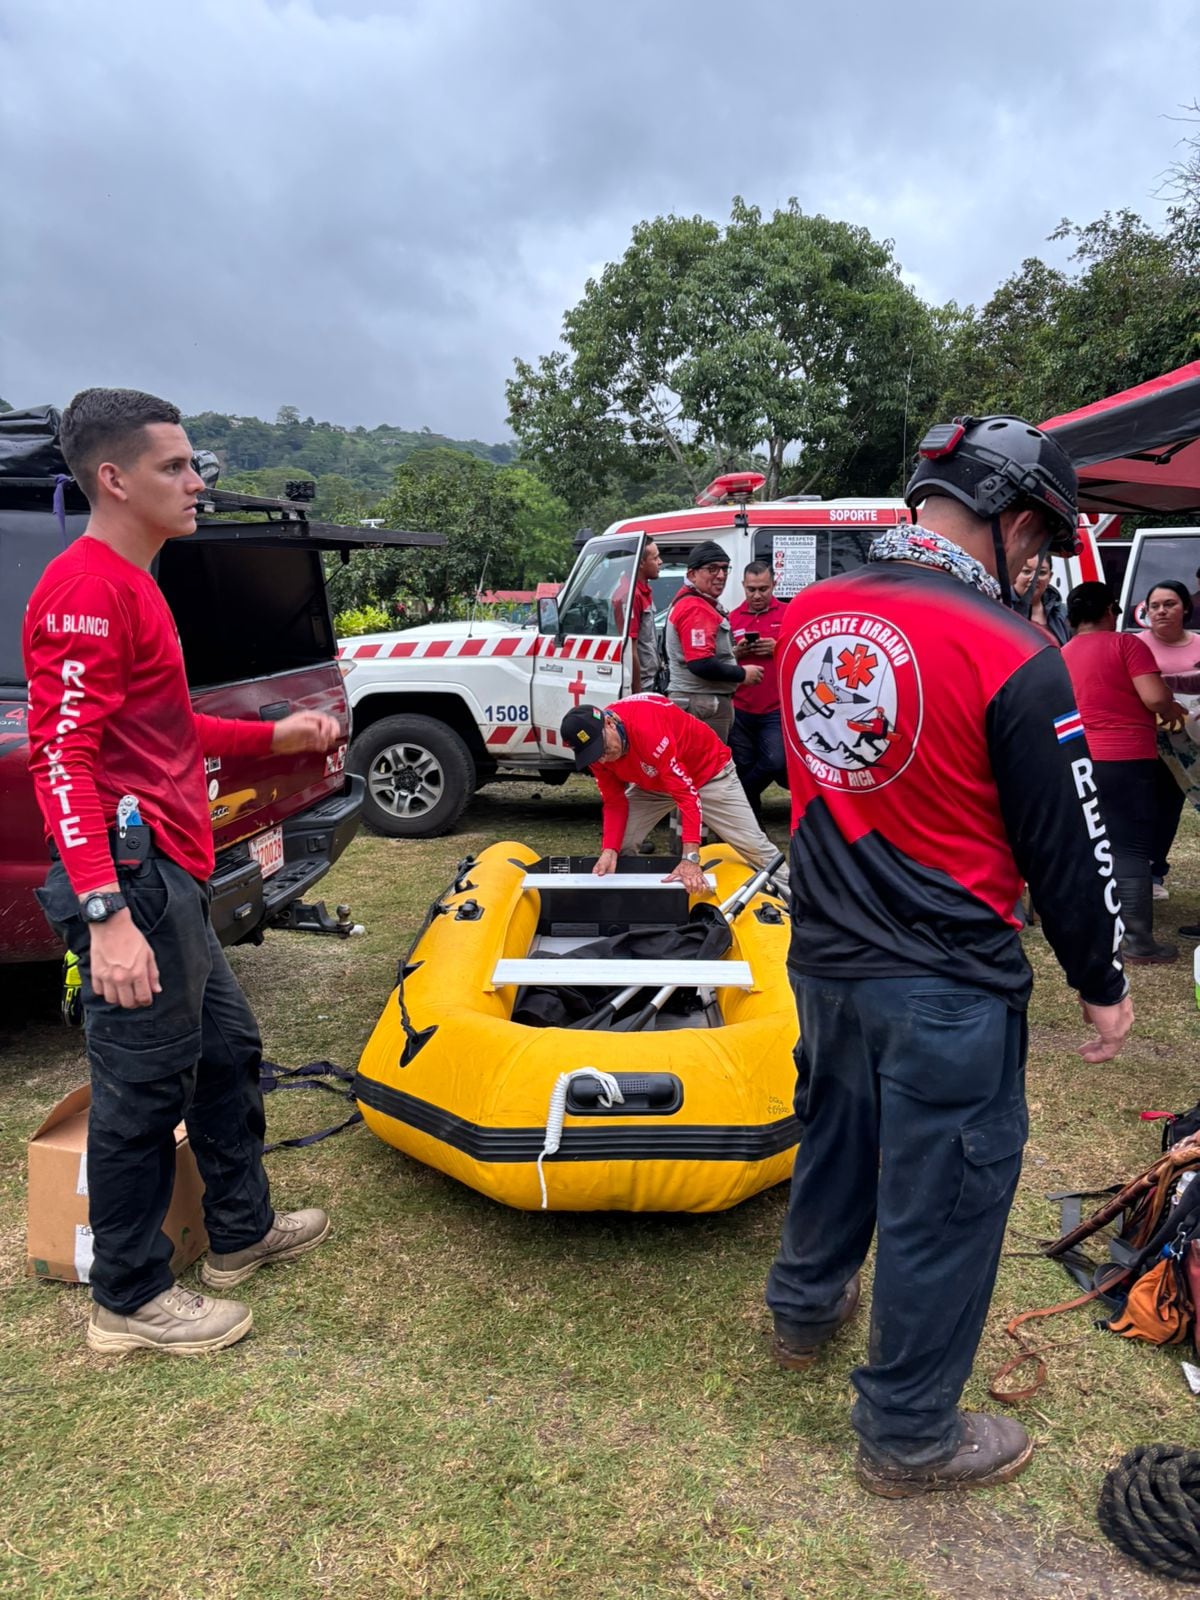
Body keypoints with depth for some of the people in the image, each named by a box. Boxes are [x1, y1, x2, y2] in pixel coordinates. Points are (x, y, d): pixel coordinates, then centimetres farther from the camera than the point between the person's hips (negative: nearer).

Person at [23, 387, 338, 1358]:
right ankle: (130, 1302, 19)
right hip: (130, 876, -11)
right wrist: (106, 913, -28)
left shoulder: (131, 585, 18)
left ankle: (243, 1231, 38)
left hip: (170, 876, 11)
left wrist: (276, 736, 21)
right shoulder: (86, 589, -15)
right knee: (145, 1085, 1)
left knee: (227, 1048, 20)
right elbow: (63, 756, -22)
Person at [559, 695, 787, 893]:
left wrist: (690, 858, -44)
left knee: (752, 843, -6)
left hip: (707, 772, -5)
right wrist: (609, 850, -27)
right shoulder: (595, 749, -20)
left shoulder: (646, 726, -41)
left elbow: (686, 792, -41)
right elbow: (615, 803, -10)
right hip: (652, 784, 5)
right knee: (616, 846, -8)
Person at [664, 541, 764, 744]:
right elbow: (702, 665, -24)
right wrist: (742, 674, -12)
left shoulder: (699, 603, 18)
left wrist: (734, 652, 12)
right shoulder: (696, 609, -16)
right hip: (703, 704, -11)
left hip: (706, 702, 11)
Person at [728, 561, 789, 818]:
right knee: (742, 768, 8)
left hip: (776, 710, -2)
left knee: (775, 763, -12)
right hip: (739, 710, 2)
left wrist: (778, 648, -14)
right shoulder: (732, 618, 9)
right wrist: (736, 652, -7)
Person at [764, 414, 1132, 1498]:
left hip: (823, 958, 7)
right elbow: (1066, 844, -11)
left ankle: (806, 1309, 50)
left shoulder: (807, 616, -1)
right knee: (942, 1200, 11)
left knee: (835, 1137, 27)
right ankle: (909, 1436, 30)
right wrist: (1103, 984, 1)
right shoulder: (1012, 656, -20)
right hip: (947, 987, -6)